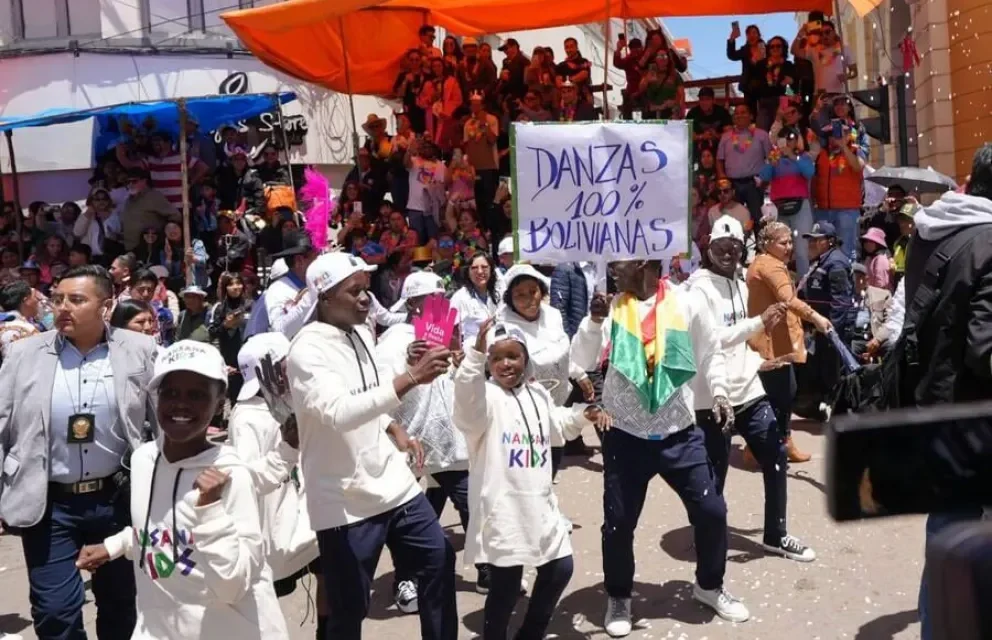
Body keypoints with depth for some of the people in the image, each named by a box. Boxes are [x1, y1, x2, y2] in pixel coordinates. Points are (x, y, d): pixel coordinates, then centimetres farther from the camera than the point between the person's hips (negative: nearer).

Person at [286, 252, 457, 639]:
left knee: (438, 562, 16)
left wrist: (395, 429, 7)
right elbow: (339, 412, -35)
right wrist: (410, 378, -40)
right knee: (349, 609, 6)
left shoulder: (361, 333, 6)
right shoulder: (308, 349, -18)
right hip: (345, 502, -7)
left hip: (393, 482, 7)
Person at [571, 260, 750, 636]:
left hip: (680, 434, 0)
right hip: (626, 436, 0)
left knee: (711, 510, 5)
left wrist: (719, 392, -1)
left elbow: (711, 351, 12)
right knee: (619, 521, 5)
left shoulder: (685, 303, -2)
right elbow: (582, 361, -9)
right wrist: (594, 321, -23)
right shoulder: (612, 308, -1)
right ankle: (618, 597, 29)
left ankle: (709, 586, 32)